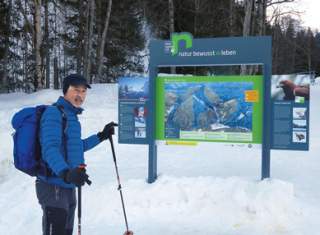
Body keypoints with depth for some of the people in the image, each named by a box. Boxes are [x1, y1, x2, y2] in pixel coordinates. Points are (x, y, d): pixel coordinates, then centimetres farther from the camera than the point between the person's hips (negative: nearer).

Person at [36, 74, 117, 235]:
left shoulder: (71, 115, 14)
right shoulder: (54, 113, -15)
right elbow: (50, 149, -28)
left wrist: (101, 136, 29)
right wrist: (66, 173, -45)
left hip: (68, 187, 10)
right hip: (53, 187, -10)